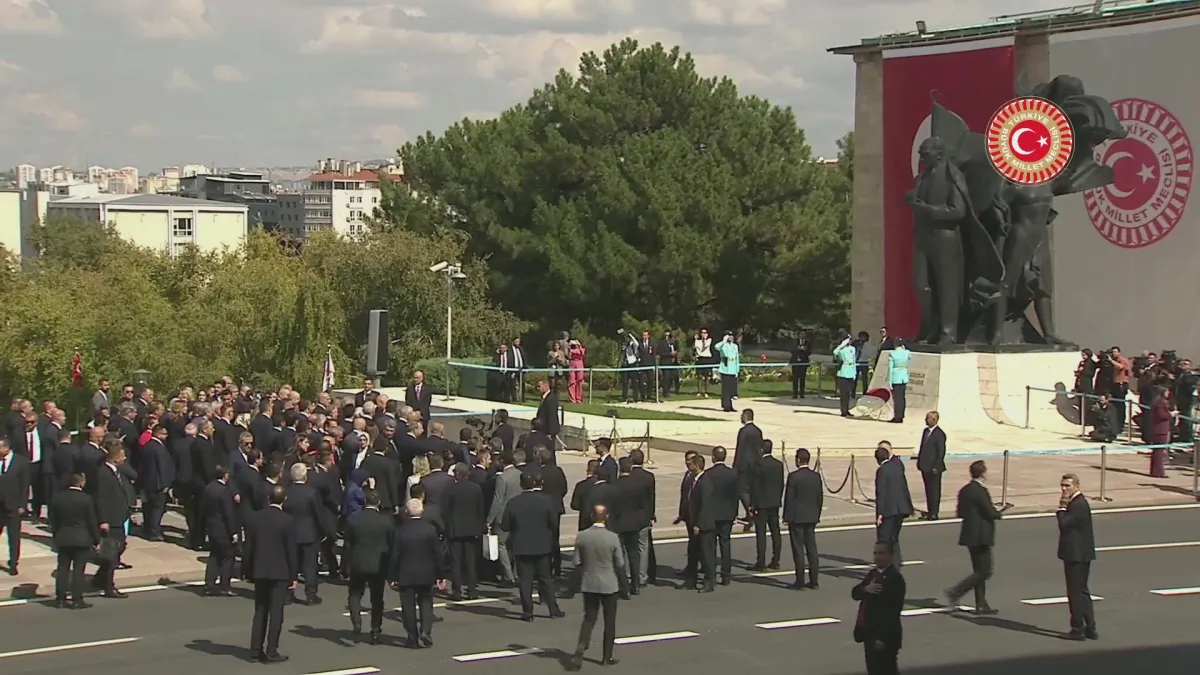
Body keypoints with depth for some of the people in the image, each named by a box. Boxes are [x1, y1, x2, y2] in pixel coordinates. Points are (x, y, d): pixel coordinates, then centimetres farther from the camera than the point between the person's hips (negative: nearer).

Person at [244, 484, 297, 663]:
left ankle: (255, 650, 13)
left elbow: (248, 547, 2)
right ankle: (271, 652, 0)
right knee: (275, 613, 0)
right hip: (280, 573, -4)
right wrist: (294, 576, -2)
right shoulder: (288, 521, -11)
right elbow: (292, 550, -9)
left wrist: (247, 571, 10)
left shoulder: (254, 518, -1)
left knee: (260, 612, 13)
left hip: (259, 571, 4)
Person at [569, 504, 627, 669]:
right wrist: (622, 584, 7)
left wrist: (578, 582, 11)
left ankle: (582, 646, -12)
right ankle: (606, 657, 14)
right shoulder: (612, 538, -13)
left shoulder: (581, 536, -6)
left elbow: (577, 563, -2)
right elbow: (620, 564, -7)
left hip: (588, 584, 2)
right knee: (609, 620, 10)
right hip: (609, 584, -2)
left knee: (589, 617, 12)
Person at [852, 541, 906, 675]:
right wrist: (865, 589, -18)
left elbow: (893, 610, -21)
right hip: (870, 633, 9)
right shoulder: (872, 574, 14)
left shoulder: (895, 578, -16)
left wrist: (883, 637, -24)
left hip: (885, 637, -9)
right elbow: (855, 593, 6)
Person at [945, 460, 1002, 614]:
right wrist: (1000, 514, 2)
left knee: (979, 571, 14)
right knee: (984, 571, -2)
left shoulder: (964, 490, 8)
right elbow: (991, 513, -19)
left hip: (970, 535, 9)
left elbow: (960, 513, 12)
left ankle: (981, 605, 16)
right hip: (981, 536, -9)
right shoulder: (980, 491, -19)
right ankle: (955, 592, -9)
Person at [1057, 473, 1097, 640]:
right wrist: (1063, 509, 0)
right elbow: (1068, 524, 15)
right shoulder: (1076, 502, 15)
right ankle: (1090, 628, 20)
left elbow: (1064, 524, -24)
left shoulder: (1078, 505, -18)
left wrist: (1061, 509, -10)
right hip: (1078, 553, 11)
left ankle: (1078, 629, 1)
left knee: (1076, 592, -4)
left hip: (1076, 555, -11)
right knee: (1081, 591, 15)